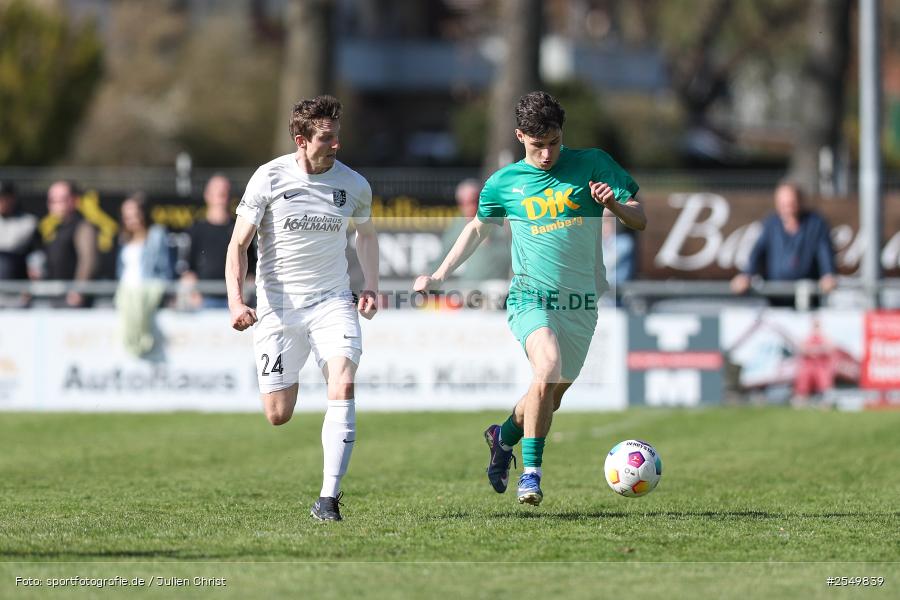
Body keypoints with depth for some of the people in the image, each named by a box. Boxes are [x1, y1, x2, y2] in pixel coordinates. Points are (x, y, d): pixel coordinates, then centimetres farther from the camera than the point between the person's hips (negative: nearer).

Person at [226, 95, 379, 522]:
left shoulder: (353, 184, 1)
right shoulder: (269, 178, -8)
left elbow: (366, 234, 21)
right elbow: (239, 244, -4)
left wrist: (370, 287, 8)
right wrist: (235, 300, -17)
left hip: (333, 302, 1)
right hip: (278, 306, -1)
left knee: (342, 386, -23)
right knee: (278, 417, 0)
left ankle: (329, 496, -21)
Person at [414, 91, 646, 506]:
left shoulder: (592, 165, 3)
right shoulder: (503, 183, 5)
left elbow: (640, 220, 5)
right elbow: (478, 228, 22)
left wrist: (613, 204, -17)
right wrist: (439, 276, 16)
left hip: (581, 301, 2)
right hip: (531, 295, -2)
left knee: (552, 394, 9)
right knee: (548, 366, -29)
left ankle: (504, 437, 41)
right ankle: (531, 472, -21)